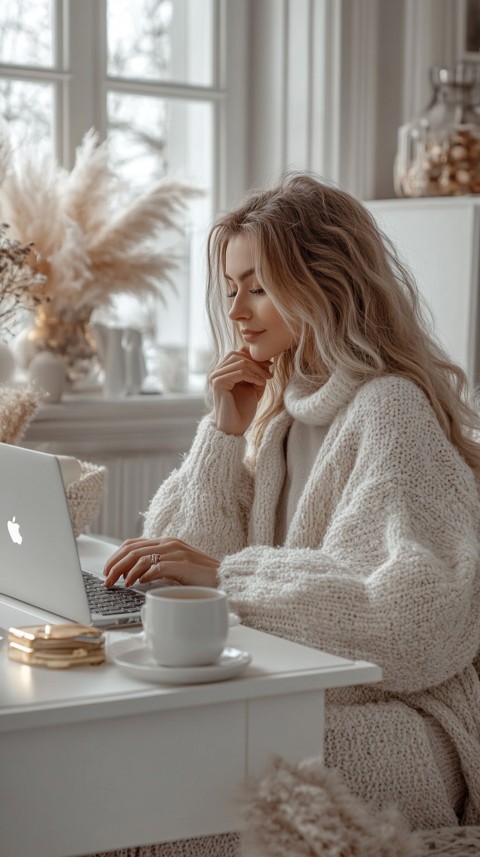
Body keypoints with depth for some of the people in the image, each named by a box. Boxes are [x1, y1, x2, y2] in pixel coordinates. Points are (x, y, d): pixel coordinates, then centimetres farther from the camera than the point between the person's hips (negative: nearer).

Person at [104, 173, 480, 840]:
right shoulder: (283, 402, 13)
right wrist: (227, 430, -2)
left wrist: (226, 574, -29)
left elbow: (413, 608, -27)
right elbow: (187, 549, 10)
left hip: (401, 718, -7)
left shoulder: (389, 409, -14)